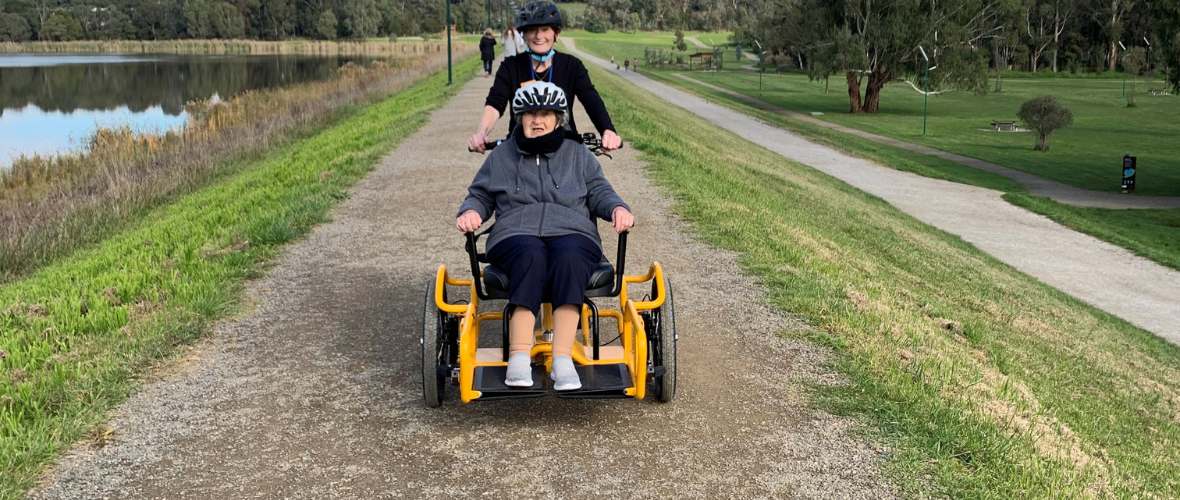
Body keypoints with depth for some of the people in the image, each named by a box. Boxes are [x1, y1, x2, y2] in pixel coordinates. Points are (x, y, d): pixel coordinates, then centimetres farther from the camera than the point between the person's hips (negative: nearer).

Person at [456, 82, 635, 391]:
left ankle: (562, 359, -45)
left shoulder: (578, 155, 24)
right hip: (516, 235, 0)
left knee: (568, 258, -39)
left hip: (572, 234, 0)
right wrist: (471, 211, 2)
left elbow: (599, 191, 17)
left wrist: (618, 208, -5)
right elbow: (480, 195, 26)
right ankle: (519, 358, -47)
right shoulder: (501, 157, 25)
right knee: (530, 256, -39)